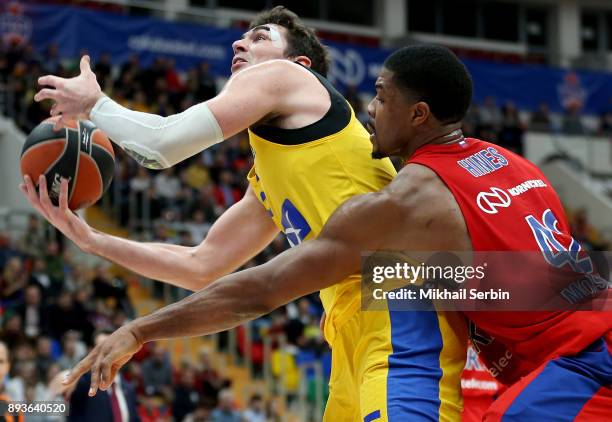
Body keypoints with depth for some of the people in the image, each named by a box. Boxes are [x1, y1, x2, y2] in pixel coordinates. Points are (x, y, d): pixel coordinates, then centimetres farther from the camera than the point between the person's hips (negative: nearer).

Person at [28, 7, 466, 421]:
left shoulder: (283, 78, 6)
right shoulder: (266, 184, 30)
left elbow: (159, 144, 0)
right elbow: (201, 267, 33)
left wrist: (94, 103, 20)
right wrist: (88, 237, 30)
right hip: (354, 326, 10)